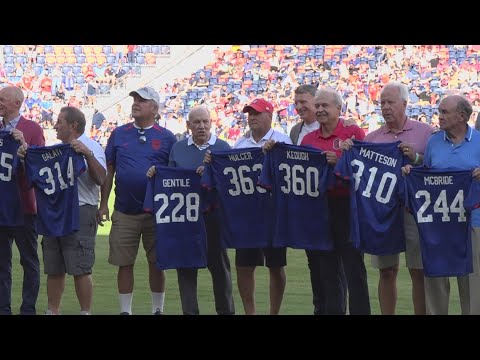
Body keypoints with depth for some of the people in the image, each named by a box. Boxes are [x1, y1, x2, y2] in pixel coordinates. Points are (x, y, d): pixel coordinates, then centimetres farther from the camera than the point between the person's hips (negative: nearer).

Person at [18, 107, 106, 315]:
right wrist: (24, 156, 0)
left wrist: (88, 154, -27)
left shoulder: (91, 147, -2)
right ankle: (52, 311, 17)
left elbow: (100, 179, -16)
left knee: (80, 269, -7)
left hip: (80, 212, -7)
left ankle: (86, 312, -1)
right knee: (53, 269, 10)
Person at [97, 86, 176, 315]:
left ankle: (157, 309, 16)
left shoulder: (166, 138, 2)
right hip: (124, 211, 1)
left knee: (156, 263, 5)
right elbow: (108, 171, 8)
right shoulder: (119, 134, 7)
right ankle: (125, 310, 13)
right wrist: (103, 204, 3)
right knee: (125, 263, 4)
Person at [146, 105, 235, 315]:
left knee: (218, 264, 5)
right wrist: (156, 174, -7)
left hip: (214, 215, -2)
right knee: (186, 266, 3)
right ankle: (189, 311, 10)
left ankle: (225, 310, 15)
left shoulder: (222, 148, 3)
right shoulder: (178, 148, 11)